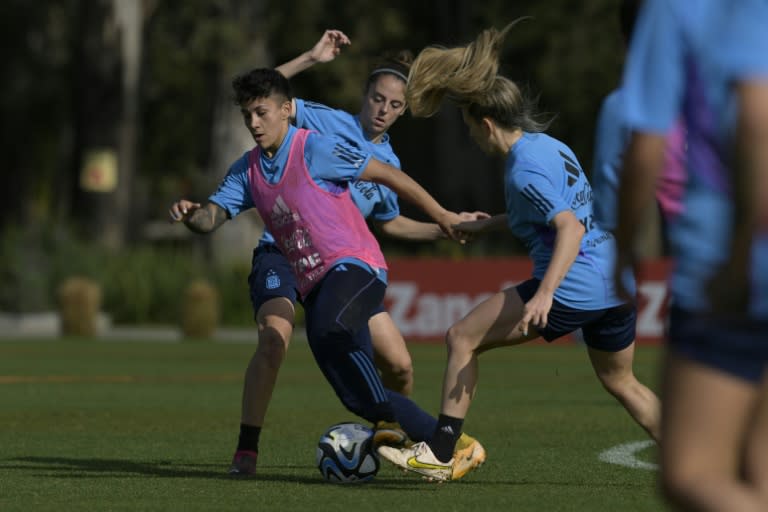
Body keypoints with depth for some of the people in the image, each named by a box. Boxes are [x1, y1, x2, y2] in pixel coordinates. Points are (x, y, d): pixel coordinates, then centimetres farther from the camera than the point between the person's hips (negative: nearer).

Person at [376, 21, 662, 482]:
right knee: (621, 381, 27)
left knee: (462, 338, 0)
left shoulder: (525, 169, -13)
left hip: (572, 289, -9)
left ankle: (440, 454, -2)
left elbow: (570, 229, -24)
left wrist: (545, 293, -34)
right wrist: (486, 224, 40)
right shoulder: (551, 146, 15)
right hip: (616, 286, 9)